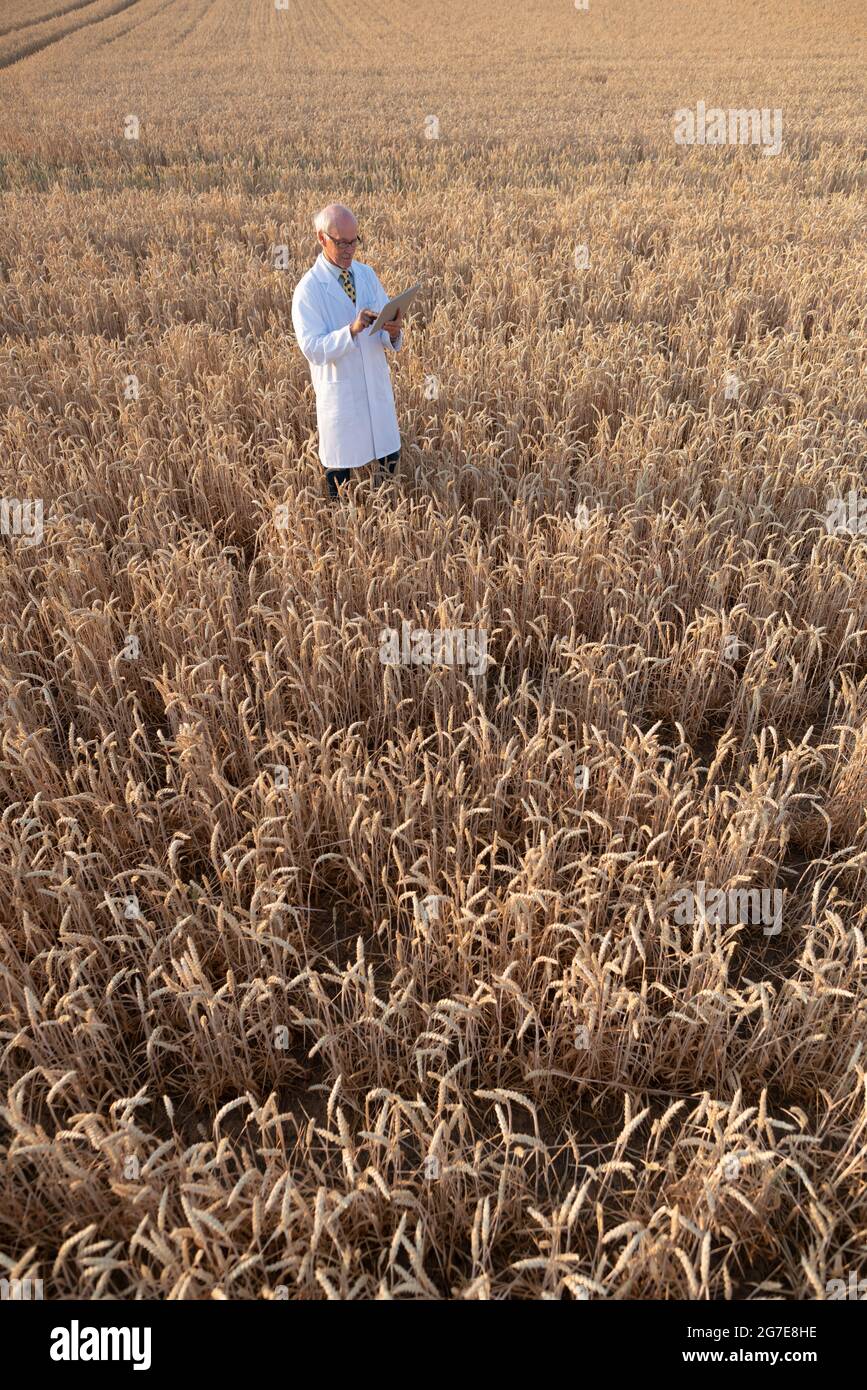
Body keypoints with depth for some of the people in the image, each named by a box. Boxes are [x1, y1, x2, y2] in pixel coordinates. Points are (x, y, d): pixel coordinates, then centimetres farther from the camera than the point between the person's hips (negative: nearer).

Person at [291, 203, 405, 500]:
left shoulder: (367, 274, 5)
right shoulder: (308, 289, -11)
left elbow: (387, 340, 4)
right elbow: (313, 349, -19)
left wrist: (393, 332, -21)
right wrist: (352, 330, -32)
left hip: (378, 387, 5)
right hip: (341, 394, -5)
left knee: (390, 459, 11)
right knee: (341, 467, 7)